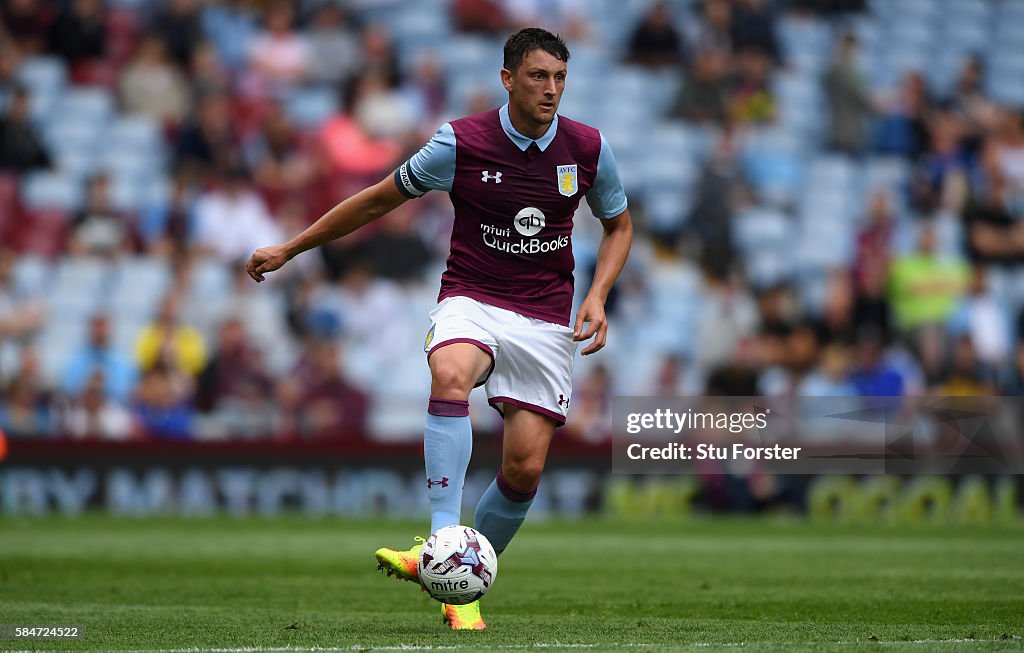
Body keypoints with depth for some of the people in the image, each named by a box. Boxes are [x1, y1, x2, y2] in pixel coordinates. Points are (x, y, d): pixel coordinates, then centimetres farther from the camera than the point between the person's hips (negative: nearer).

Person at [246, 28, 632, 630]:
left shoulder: (589, 149, -2)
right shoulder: (461, 142, -8)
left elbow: (619, 225, 15)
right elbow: (380, 200, 4)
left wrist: (598, 297, -2)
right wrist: (290, 249, 6)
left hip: (545, 319, 2)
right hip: (470, 301, -2)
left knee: (525, 467, -8)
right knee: (451, 375, -37)